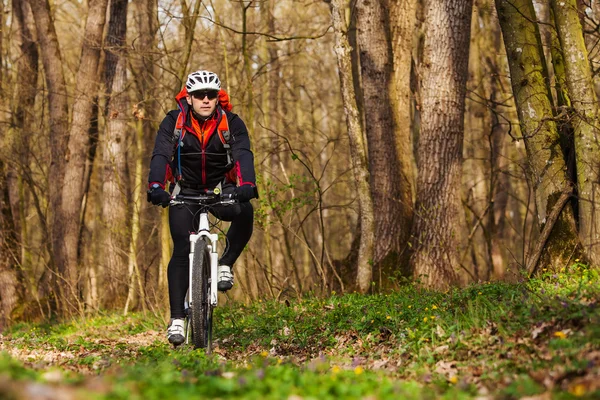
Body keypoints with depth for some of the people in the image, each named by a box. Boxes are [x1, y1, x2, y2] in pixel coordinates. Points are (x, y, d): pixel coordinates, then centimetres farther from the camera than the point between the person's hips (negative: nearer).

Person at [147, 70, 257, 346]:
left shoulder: (232, 123, -13)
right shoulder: (174, 122, -13)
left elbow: (243, 155, -27)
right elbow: (161, 155, -24)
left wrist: (247, 185, -47)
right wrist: (156, 187, -43)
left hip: (221, 189, 0)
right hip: (185, 192, 0)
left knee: (245, 214, -32)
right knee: (181, 250, -14)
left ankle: (225, 265, -9)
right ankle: (177, 318, -9)